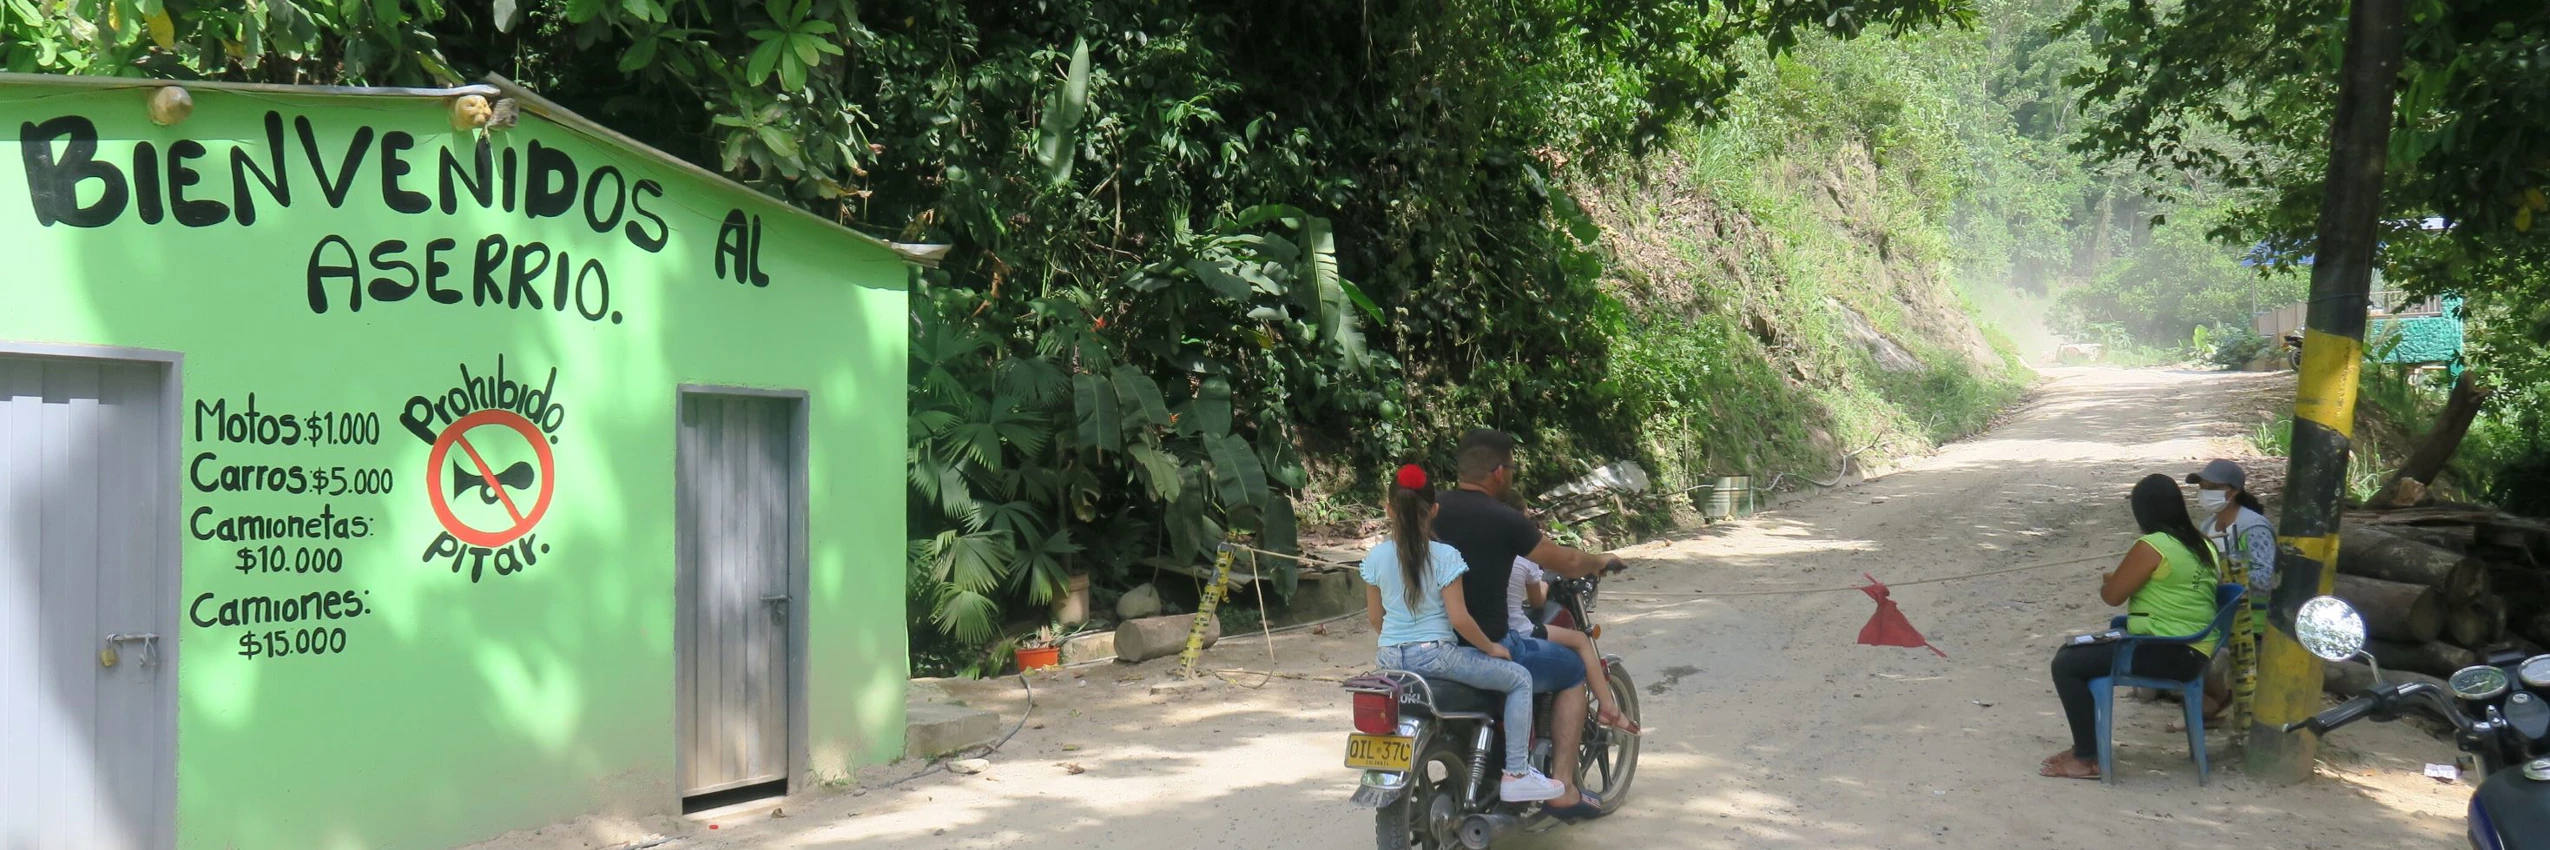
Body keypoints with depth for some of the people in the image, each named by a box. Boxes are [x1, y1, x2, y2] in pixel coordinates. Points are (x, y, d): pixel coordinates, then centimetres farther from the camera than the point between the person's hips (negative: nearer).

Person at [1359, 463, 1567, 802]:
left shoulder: (1375, 557, 1)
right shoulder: (1444, 557, -11)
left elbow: (1374, 616, 9)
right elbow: (1459, 618, -15)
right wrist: (1491, 647, 1)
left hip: (1391, 657, 6)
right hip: (1435, 655, -6)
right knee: (1519, 678, 6)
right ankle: (1516, 774, 1)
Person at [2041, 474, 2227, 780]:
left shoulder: (2151, 546, -16)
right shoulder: (2202, 545, 11)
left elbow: (2112, 595, -8)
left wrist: (2107, 581, 13)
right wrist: (2120, 582, 23)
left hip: (2164, 653, -10)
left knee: (2066, 664, -8)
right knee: (2074, 651, 18)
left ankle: (2087, 759, -5)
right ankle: (2085, 744, 22)